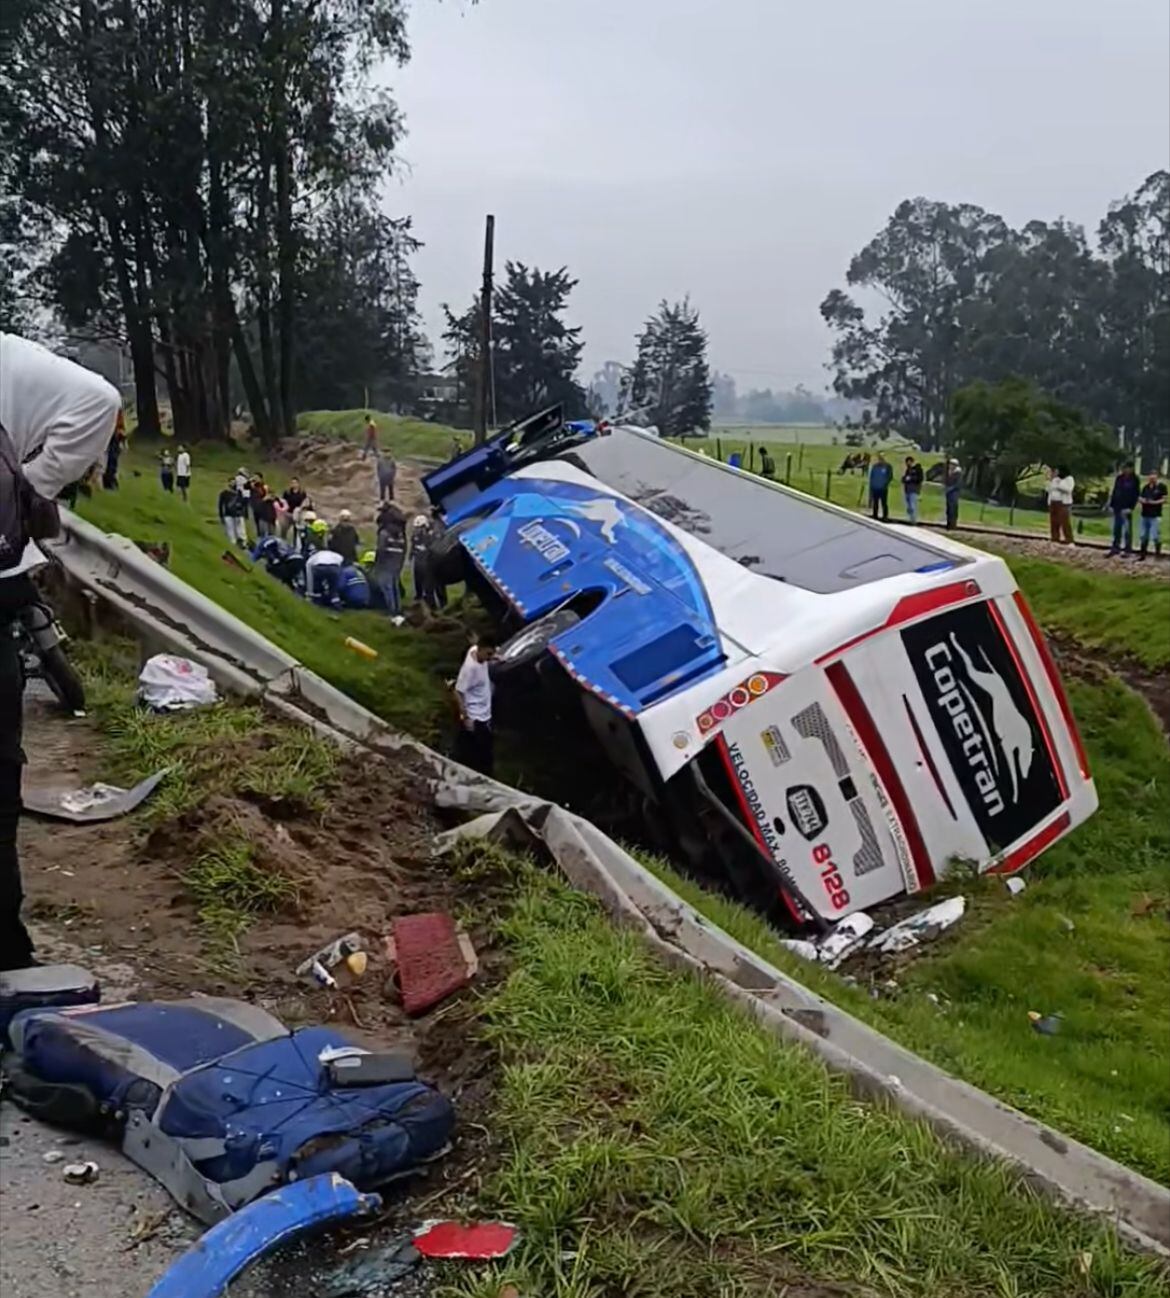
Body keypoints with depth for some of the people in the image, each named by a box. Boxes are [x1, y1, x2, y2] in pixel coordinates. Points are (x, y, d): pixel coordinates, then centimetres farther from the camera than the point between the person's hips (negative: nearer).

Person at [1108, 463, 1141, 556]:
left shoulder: (1134, 480, -5)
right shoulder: (1119, 478, 9)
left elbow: (1136, 495, -7)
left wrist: (1130, 507, -15)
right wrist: (1111, 505, 9)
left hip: (1126, 509, -5)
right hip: (1117, 507, 6)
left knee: (1127, 530, -2)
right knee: (1116, 529, 12)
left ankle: (1128, 550, 3)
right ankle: (1115, 548, 21)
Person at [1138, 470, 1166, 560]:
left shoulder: (1161, 486, -4)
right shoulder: (1146, 487, 12)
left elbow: (1164, 499, -6)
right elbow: (1141, 498, 16)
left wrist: (1154, 502, -17)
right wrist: (1143, 500, -6)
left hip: (1155, 516, -6)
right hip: (1145, 514, 6)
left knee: (1155, 536, -9)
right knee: (1144, 536, 11)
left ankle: (1158, 554, 2)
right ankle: (1143, 554, 19)